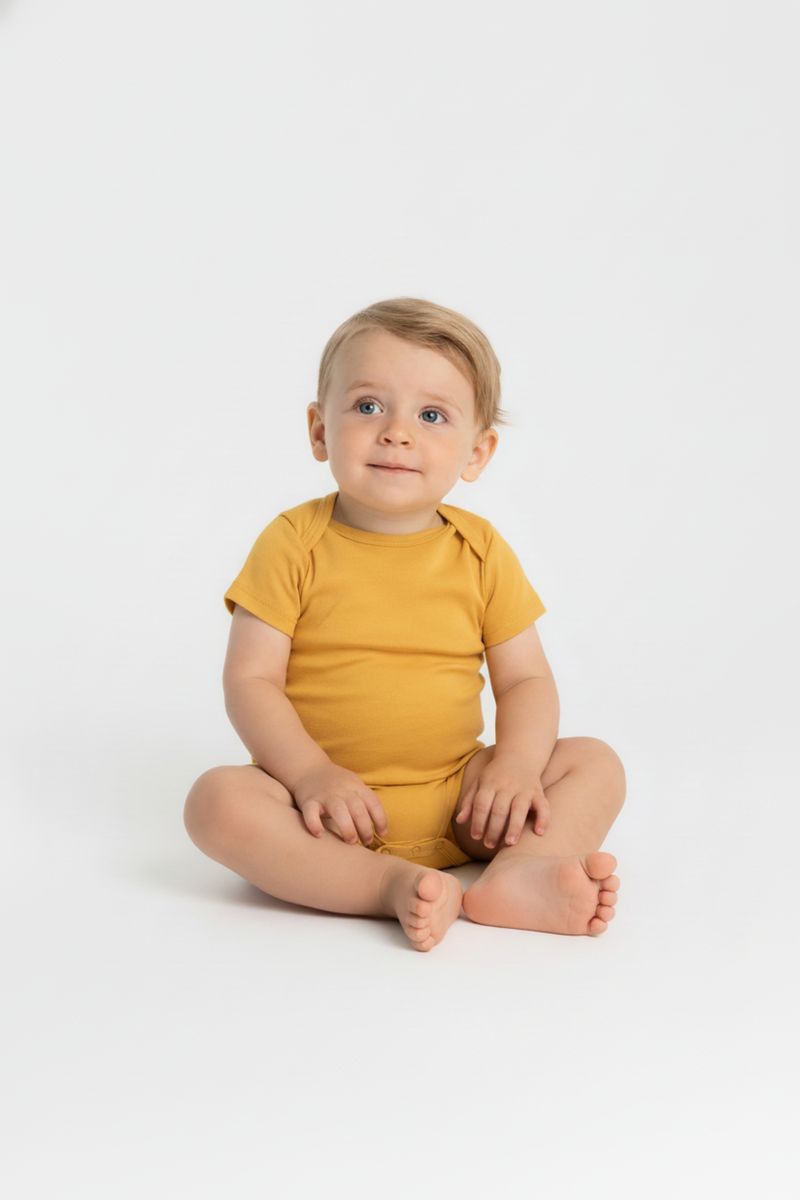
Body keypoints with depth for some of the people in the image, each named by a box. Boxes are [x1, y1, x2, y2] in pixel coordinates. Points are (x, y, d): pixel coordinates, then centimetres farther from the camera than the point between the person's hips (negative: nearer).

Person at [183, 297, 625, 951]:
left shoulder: (480, 550, 2)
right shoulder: (295, 543, -5)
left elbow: (526, 679, 3)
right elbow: (250, 679, -8)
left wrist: (517, 764, -16)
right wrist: (310, 774, -23)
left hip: (455, 801, 3)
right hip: (330, 807, -2)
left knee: (596, 763, -10)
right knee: (217, 799, -29)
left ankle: (517, 873, -35)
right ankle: (395, 886, -35)